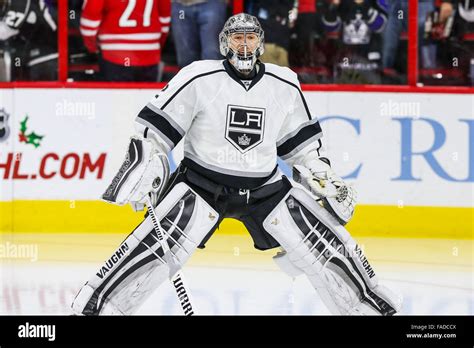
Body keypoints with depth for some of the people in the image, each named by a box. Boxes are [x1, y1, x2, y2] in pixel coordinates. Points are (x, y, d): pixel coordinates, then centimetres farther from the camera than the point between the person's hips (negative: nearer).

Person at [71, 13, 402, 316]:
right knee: (157, 243, -22)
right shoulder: (199, 78, -12)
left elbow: (301, 140, 14)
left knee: (326, 241, -3)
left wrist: (324, 177, 7)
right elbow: (155, 126, -8)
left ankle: (370, 305, 14)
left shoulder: (285, 85, 0)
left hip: (265, 186, 3)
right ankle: (94, 306, -13)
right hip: (201, 182, -3)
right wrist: (143, 164, -18)